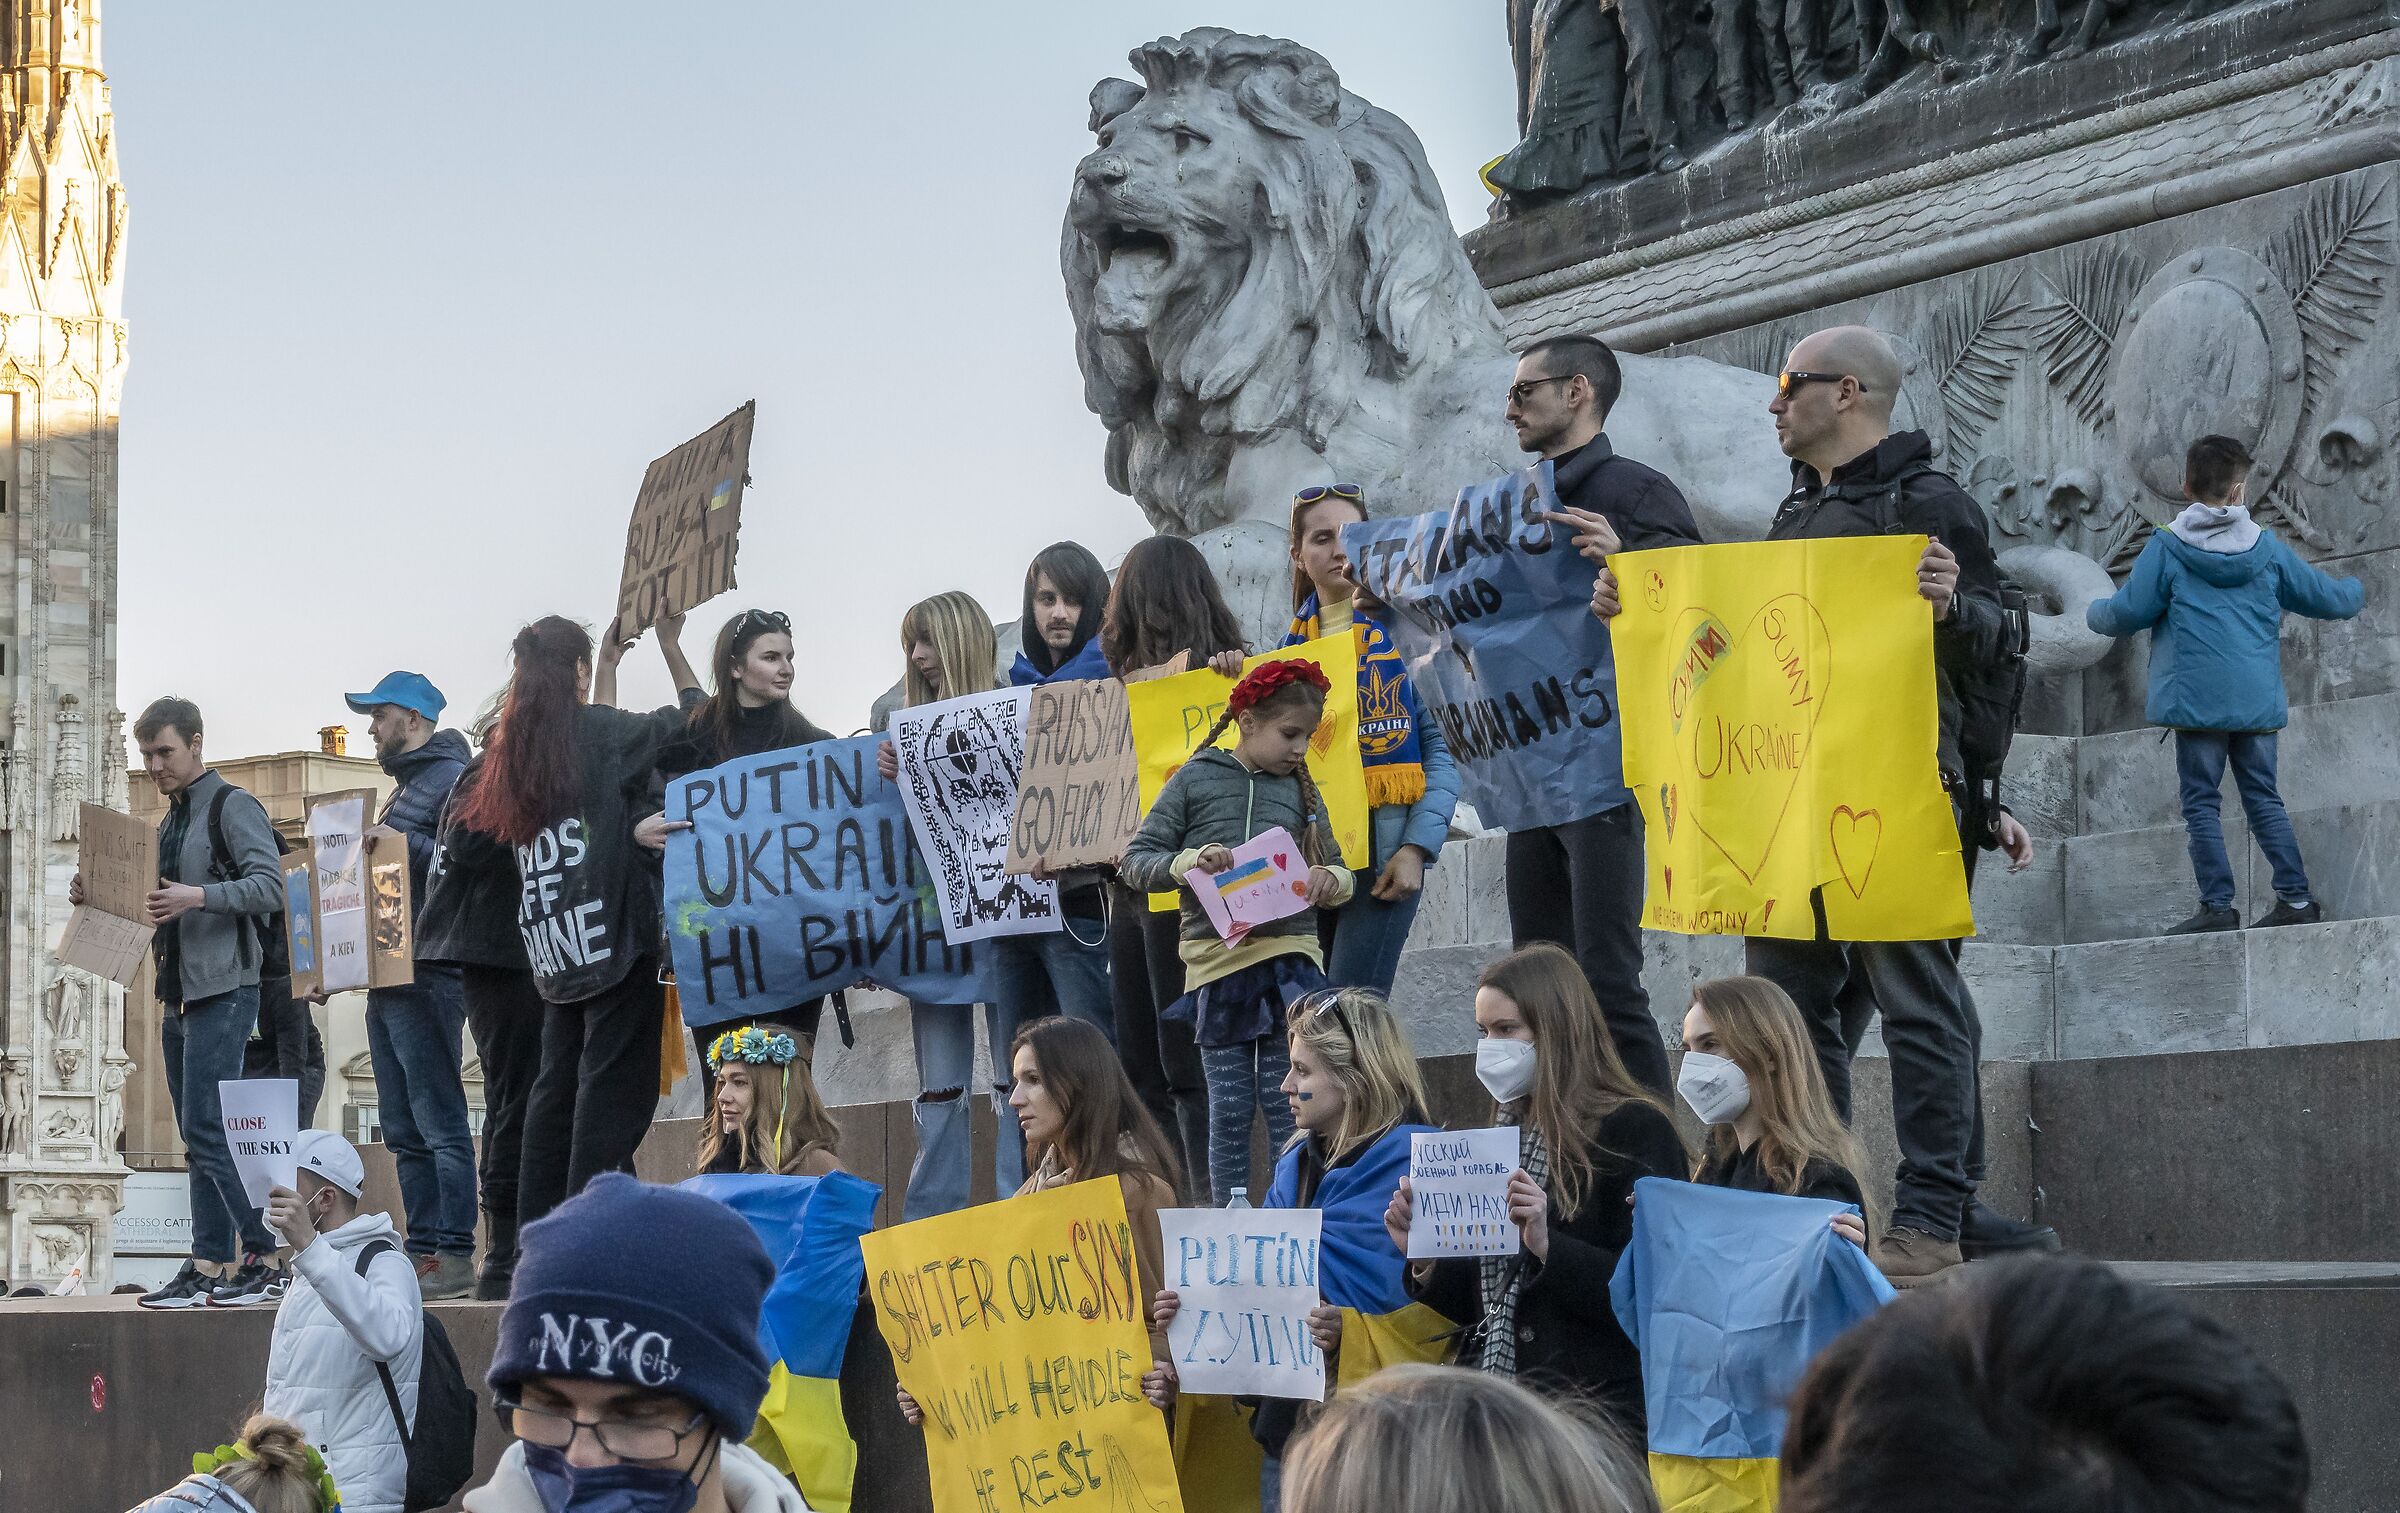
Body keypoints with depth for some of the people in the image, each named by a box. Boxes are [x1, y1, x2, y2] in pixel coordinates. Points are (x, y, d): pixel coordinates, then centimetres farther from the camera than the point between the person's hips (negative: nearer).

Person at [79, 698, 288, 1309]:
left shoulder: (234, 808, -6)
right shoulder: (169, 823, 21)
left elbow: (269, 886, -17)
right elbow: (156, 903, 25)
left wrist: (198, 896, -29)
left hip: (223, 989, -9)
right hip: (179, 994, 9)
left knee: (206, 1129, -14)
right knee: (200, 1138, 8)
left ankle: (265, 1258, -11)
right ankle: (210, 1269, 9)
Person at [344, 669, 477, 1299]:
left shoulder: (453, 779, -8)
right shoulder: (406, 786, 23)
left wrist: (398, 842, -19)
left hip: (428, 976, -10)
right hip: (389, 975, 10)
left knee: (440, 1123, -10)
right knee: (405, 1130, 10)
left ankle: (455, 1254, -10)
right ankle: (424, 1248, 13)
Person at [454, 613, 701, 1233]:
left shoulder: (514, 751, 13)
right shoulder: (599, 731, -6)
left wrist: (610, 664, 37)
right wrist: (669, 644, 17)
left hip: (555, 950, 7)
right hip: (613, 938, -7)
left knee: (557, 1086, 11)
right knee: (613, 1087, -8)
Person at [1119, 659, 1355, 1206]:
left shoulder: (1302, 791, 14)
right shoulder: (1195, 780, 7)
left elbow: (1338, 871, 17)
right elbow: (1136, 862, 6)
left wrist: (1332, 880, -6)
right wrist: (1190, 863, -13)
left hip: (1290, 959, 1)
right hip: (1215, 958, -1)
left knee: (1290, 1111, -2)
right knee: (1229, 1113, 2)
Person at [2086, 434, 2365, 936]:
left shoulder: (2166, 548, -4)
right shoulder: (2267, 548, 7)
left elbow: (2128, 613, -6)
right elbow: (2328, 598, 16)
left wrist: (2094, 612, 17)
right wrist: (2356, 591, 40)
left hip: (2197, 701, -4)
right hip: (2258, 701, 4)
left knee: (2201, 803, 1)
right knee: (2263, 797, 13)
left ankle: (2217, 905, -5)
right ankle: (2296, 898, 9)